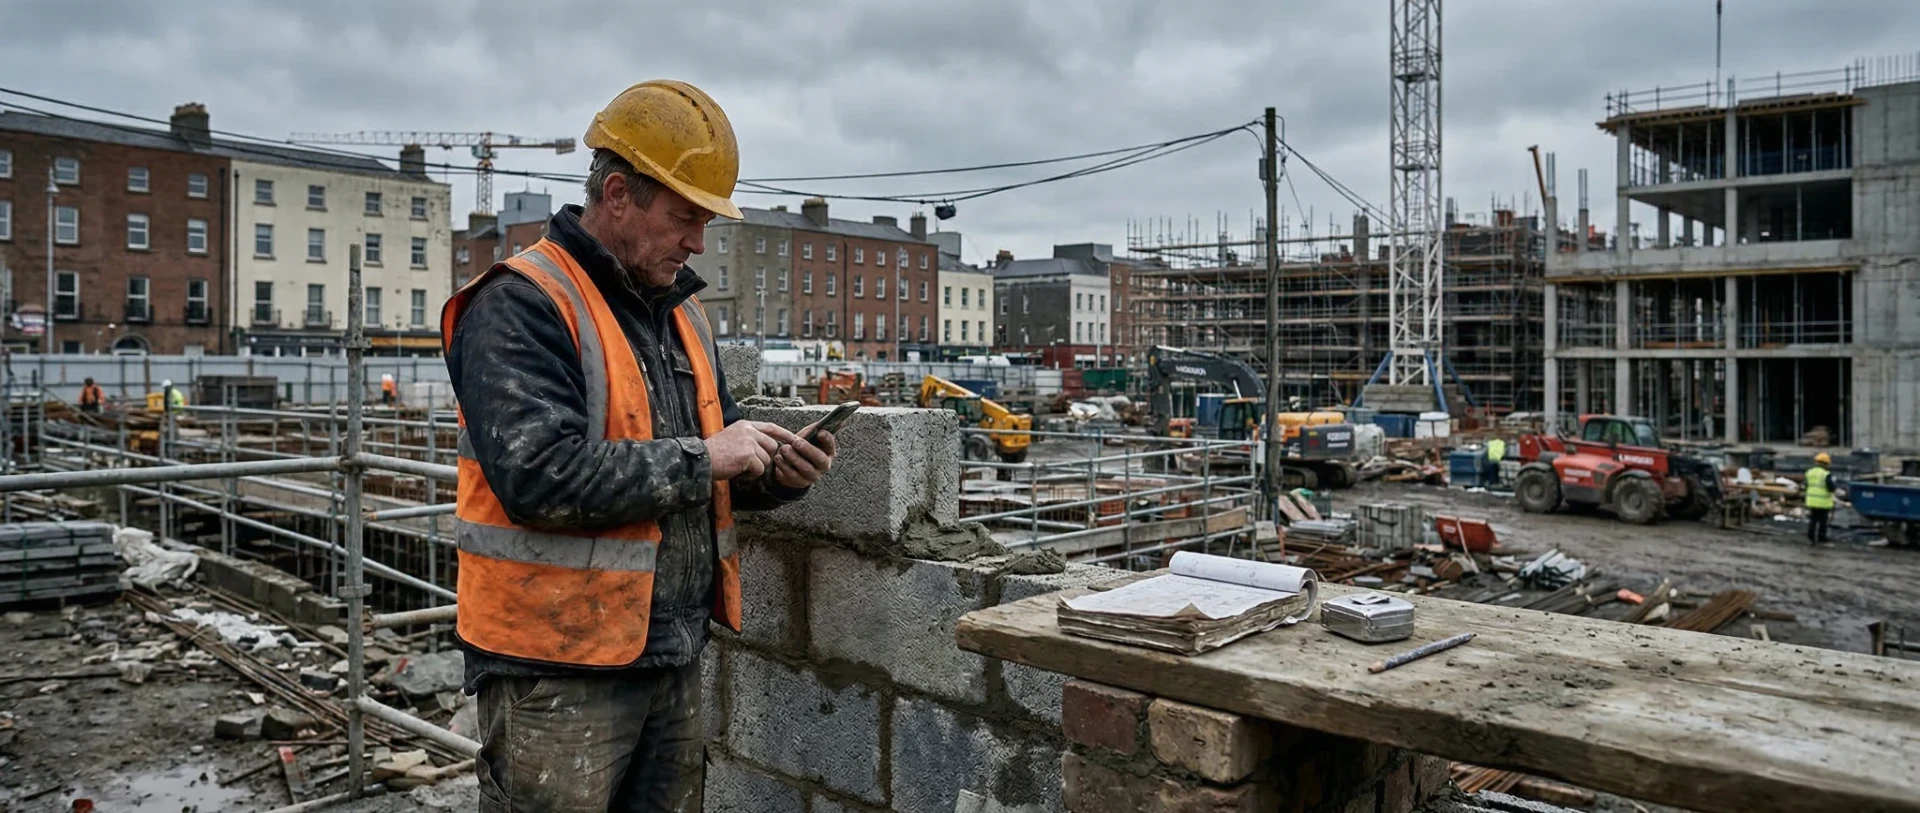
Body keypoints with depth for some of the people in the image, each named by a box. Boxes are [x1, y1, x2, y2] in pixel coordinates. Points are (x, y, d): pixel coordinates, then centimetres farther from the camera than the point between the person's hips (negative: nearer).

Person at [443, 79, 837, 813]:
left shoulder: (679, 311, 11)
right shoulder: (521, 307, -14)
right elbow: (539, 475, -27)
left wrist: (774, 474, -4)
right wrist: (699, 459, -20)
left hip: (673, 661, 8)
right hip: (559, 670, -8)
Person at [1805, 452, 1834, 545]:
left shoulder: (1809, 473, 4)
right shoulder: (1826, 475, -16)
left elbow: (1806, 485, 10)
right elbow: (1831, 488, -16)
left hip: (1812, 500, 5)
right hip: (1823, 502, -5)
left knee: (1812, 520, 14)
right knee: (1822, 521, 4)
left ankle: (1811, 537, 12)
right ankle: (1821, 539, 9)